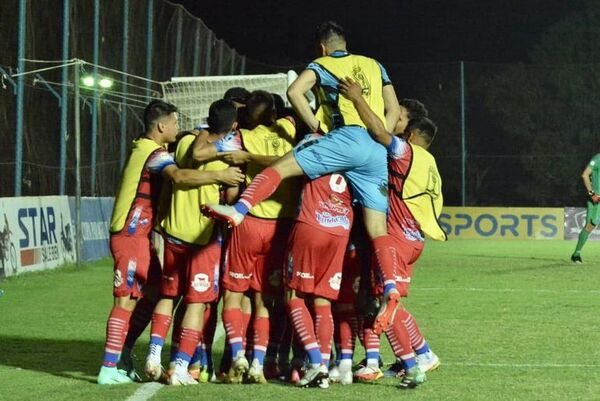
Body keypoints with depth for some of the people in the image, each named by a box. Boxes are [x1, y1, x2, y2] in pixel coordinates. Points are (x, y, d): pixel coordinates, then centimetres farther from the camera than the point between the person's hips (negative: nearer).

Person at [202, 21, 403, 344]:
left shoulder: (322, 65, 16)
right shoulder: (374, 65, 29)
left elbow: (294, 91, -3)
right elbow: (394, 110, 25)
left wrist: (315, 127, 4)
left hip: (349, 139, -5)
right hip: (378, 152, 5)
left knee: (280, 166, -8)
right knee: (377, 229, 3)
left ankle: (239, 210, -30)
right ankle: (390, 288, -13)